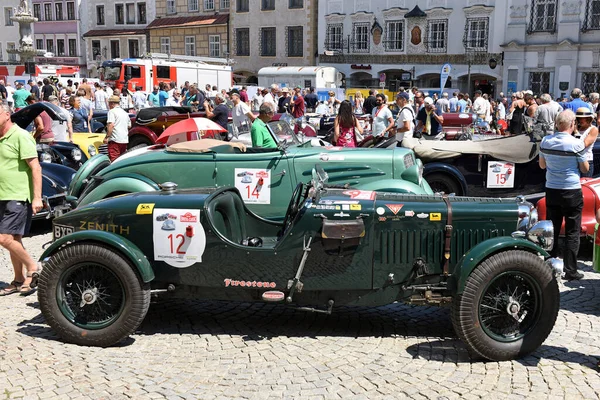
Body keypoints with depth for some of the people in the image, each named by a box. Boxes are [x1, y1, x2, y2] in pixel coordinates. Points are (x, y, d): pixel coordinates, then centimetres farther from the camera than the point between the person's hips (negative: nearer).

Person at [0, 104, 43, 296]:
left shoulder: (20, 136, -12)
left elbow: (35, 167, -16)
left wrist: (37, 198, -21)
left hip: (19, 198, -8)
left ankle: (33, 268, 3)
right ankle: (19, 280, 20)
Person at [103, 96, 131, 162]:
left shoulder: (112, 111, -5)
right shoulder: (125, 112, 19)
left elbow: (111, 125, -17)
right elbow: (129, 126, 26)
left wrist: (107, 137, -17)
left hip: (115, 139, -8)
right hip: (125, 140, 8)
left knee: (114, 159, -11)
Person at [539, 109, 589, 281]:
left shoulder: (545, 141, -3)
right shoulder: (576, 143, -16)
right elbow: (585, 169, -5)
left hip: (551, 190, 4)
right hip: (571, 192, -4)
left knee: (551, 231, 13)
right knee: (572, 233, 5)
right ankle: (570, 270, 8)